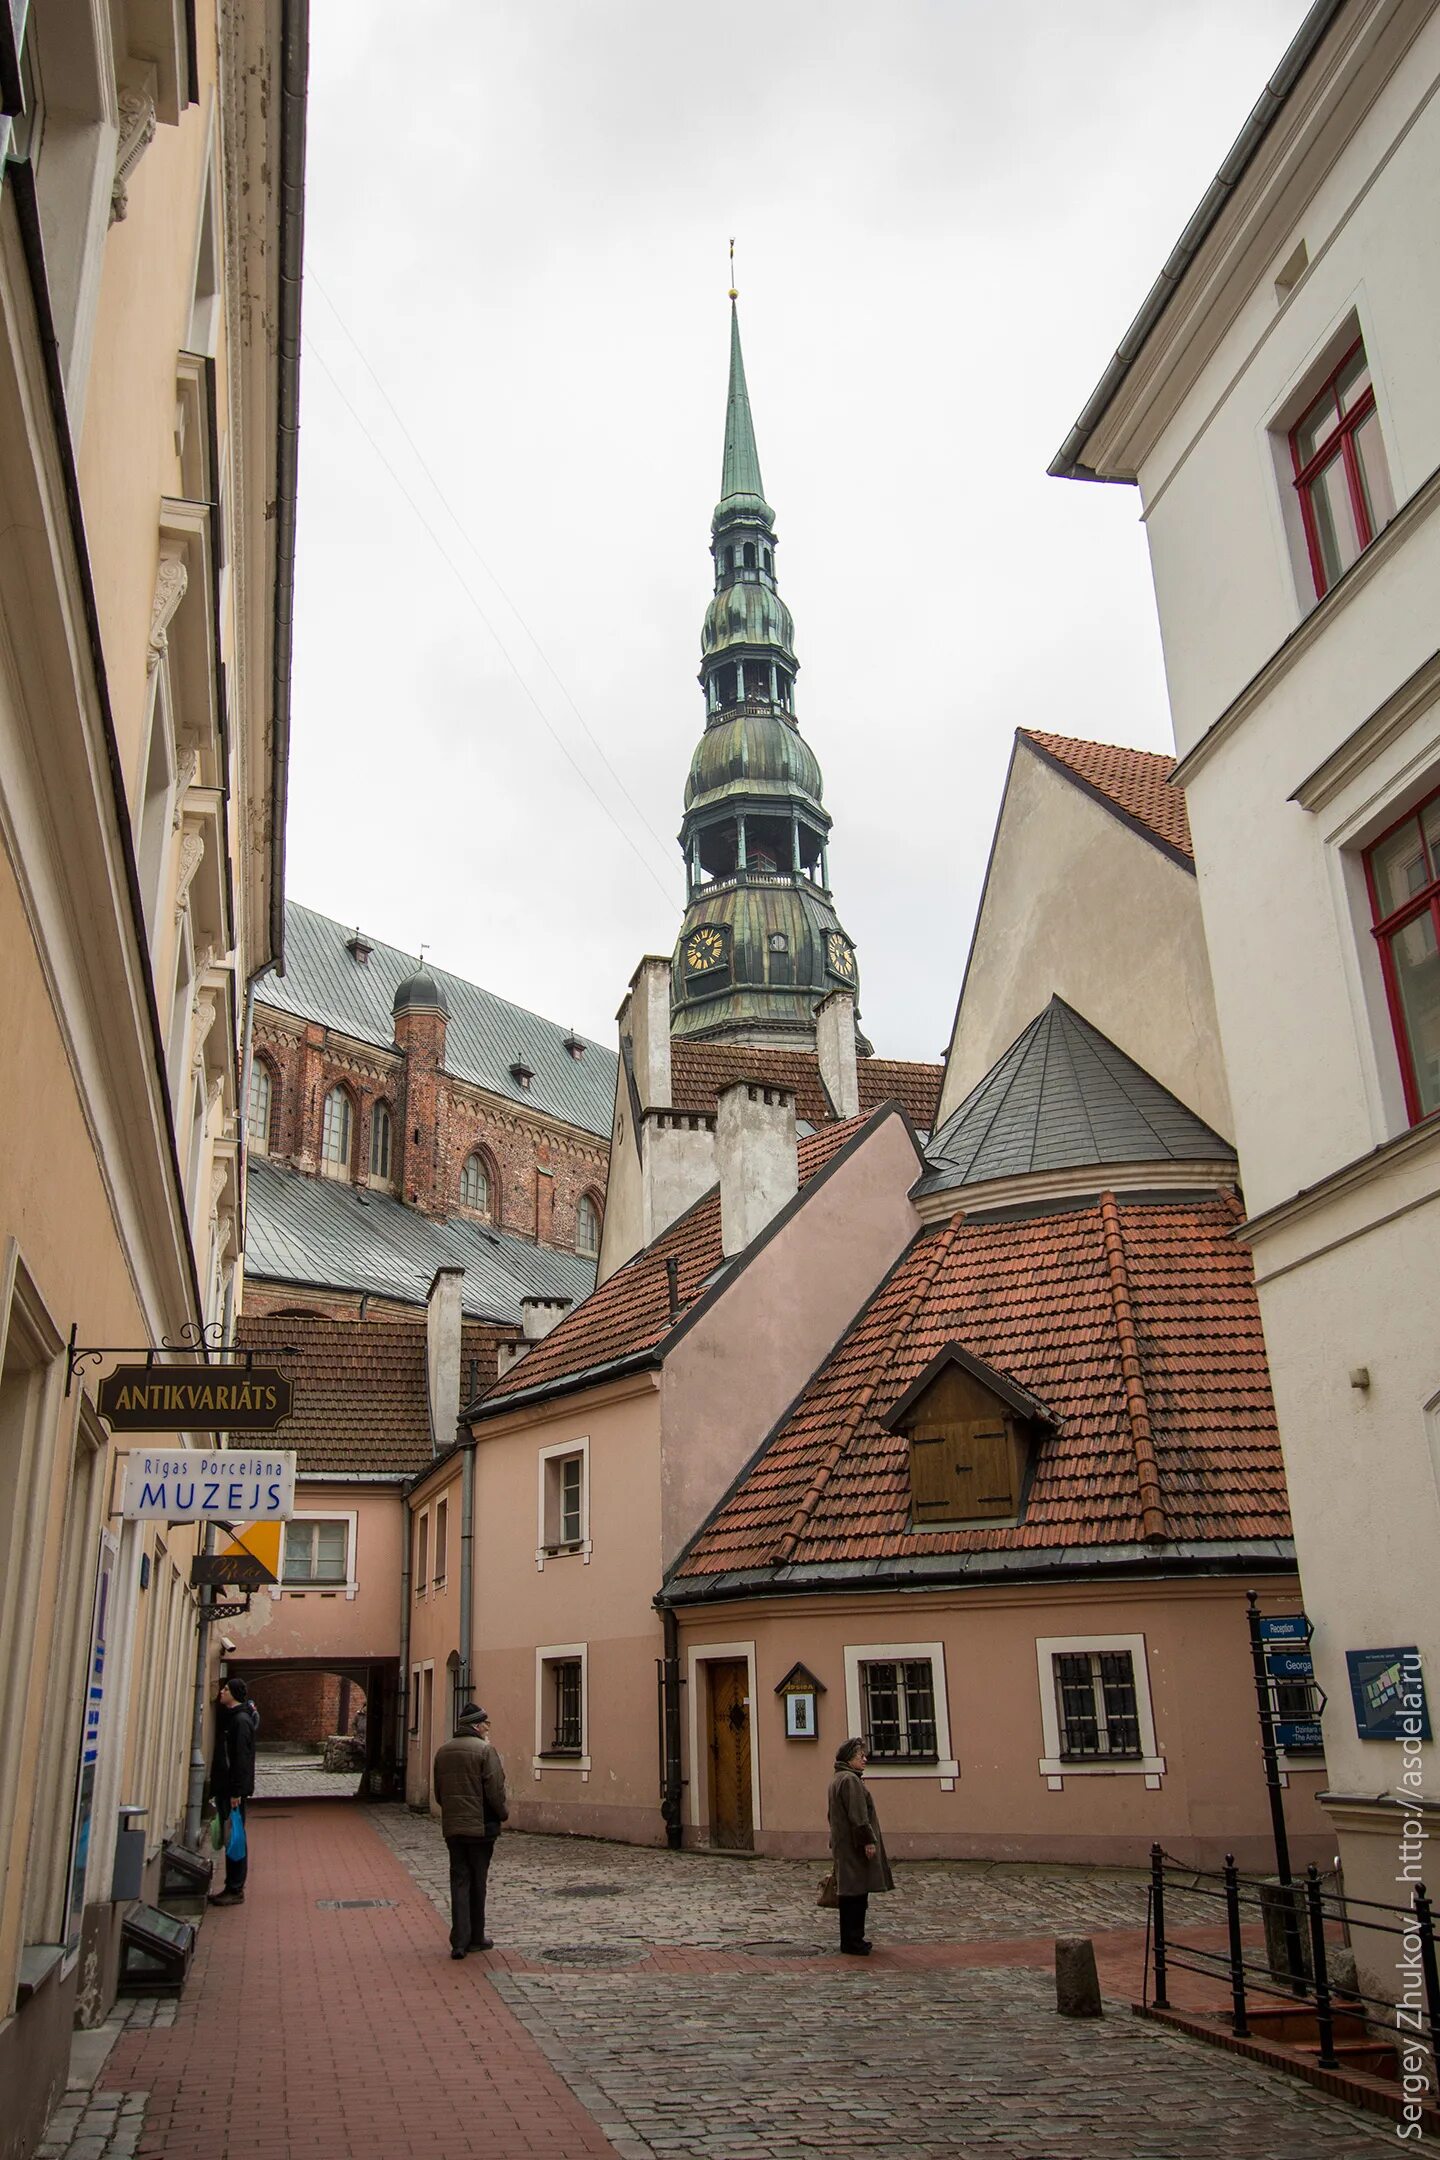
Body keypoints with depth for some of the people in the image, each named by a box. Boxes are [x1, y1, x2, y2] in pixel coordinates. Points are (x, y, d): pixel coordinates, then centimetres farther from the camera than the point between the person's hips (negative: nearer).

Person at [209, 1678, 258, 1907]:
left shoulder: (241, 1720, -15)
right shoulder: (229, 1717, 14)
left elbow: (241, 1758, -20)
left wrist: (237, 1791, -22)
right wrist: (217, 1787, 14)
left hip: (233, 1788, -9)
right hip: (224, 1786, 9)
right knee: (228, 1837, 13)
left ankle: (236, 1890, 2)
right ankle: (231, 1887, 19)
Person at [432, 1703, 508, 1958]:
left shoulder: (442, 1752, 8)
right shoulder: (485, 1750, -13)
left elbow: (437, 1791, 14)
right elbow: (495, 1790, -15)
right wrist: (502, 1813, 1)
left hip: (452, 1827, 5)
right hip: (480, 1826, -5)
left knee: (459, 1880, 7)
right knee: (477, 1883, 8)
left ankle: (460, 1940, 0)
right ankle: (475, 1938, 18)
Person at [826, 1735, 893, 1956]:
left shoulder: (838, 1779, 17)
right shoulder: (850, 1780, -17)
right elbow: (858, 1815, -22)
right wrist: (868, 1841, -19)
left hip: (843, 1844, 11)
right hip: (853, 1846, -11)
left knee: (853, 1892, 14)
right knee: (855, 1893, -6)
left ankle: (852, 1939, 19)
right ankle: (852, 1941, -2)